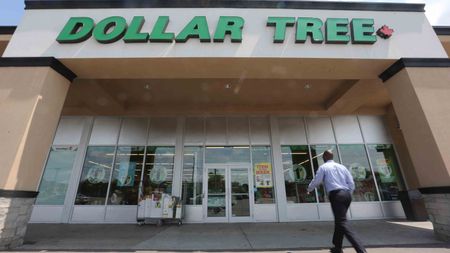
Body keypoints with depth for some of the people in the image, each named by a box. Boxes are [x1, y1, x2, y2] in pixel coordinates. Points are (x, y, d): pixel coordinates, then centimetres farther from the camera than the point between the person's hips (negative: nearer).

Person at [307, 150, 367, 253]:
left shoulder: (323, 167, 4)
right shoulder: (342, 166, 19)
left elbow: (316, 181, 1)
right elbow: (351, 183, 14)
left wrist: (309, 189, 20)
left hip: (336, 195, -7)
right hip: (347, 194, 7)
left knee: (342, 222, -9)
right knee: (339, 221, 18)